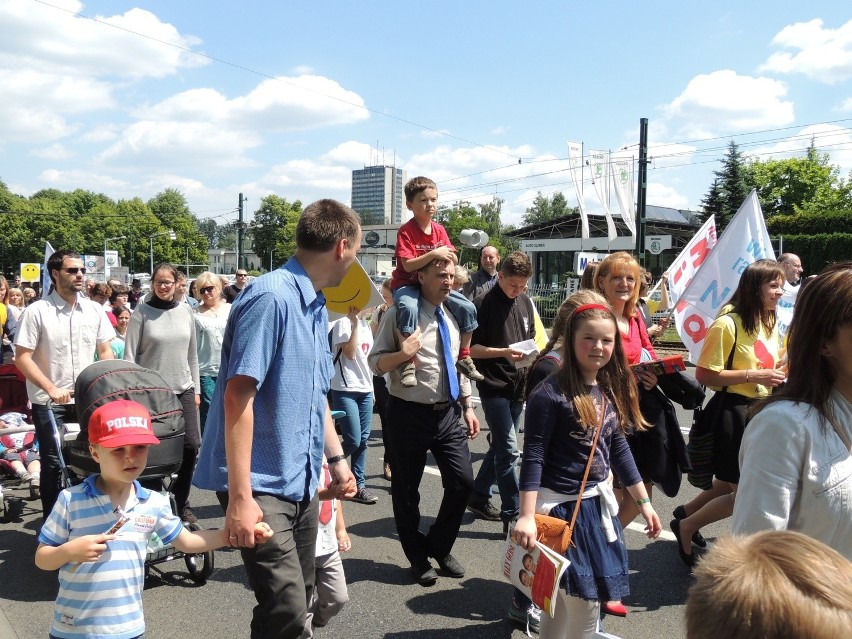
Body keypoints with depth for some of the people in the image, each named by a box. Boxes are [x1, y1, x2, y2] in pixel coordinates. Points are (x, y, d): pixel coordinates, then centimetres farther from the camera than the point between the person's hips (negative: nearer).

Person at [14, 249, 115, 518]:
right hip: (49, 402, -3)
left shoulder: (94, 310, 3)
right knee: (53, 463, 4)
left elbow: (105, 352, 9)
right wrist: (51, 389, -17)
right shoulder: (37, 311, -8)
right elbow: (22, 358, -9)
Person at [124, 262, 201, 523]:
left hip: (183, 390, 3)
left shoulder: (185, 311, 7)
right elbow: (129, 355, -5)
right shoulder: (142, 312, -3)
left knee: (191, 445, 0)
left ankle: (181, 502, 17)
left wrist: (196, 388, 11)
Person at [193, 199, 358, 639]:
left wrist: (336, 458, 25)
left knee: (298, 601, 15)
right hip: (262, 485, -9)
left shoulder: (317, 307, 12)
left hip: (302, 483, 9)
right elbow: (237, 396, -22)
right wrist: (240, 498, -23)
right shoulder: (271, 297, -17)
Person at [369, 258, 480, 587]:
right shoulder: (400, 314, -10)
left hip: (448, 412, 5)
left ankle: (439, 547, 28)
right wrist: (402, 353, -29)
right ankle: (418, 558, 31)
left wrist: (468, 406, 11)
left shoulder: (454, 316, 8)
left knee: (463, 482, 3)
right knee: (406, 490, 8)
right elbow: (375, 362, -10)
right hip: (410, 414, -5)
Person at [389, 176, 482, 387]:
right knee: (409, 308, -38)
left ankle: (463, 357, 9)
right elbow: (408, 265, -24)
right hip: (407, 284, -6)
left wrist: (450, 255, -16)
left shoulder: (440, 230, 4)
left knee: (468, 308, -6)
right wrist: (433, 254, -32)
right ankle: (408, 363, -30)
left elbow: (453, 261, 8)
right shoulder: (406, 231, -14)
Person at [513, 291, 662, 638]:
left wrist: (643, 501, 15)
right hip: (561, 506, -7)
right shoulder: (550, 394, -19)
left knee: (566, 599, 17)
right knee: (584, 600, 0)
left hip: (598, 502, 7)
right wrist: (527, 516, -25)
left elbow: (618, 448, 13)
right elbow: (533, 457, -19)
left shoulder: (610, 390, 3)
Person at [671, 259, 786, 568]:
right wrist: (753, 376, -22)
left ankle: (686, 512, 40)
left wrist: (778, 375, 3)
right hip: (731, 413, -8)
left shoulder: (770, 324, 9)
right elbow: (704, 375, -20)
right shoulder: (728, 324, -18)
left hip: (759, 412, 8)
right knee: (743, 491, 0)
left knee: (732, 485, 18)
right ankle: (685, 526, 20)